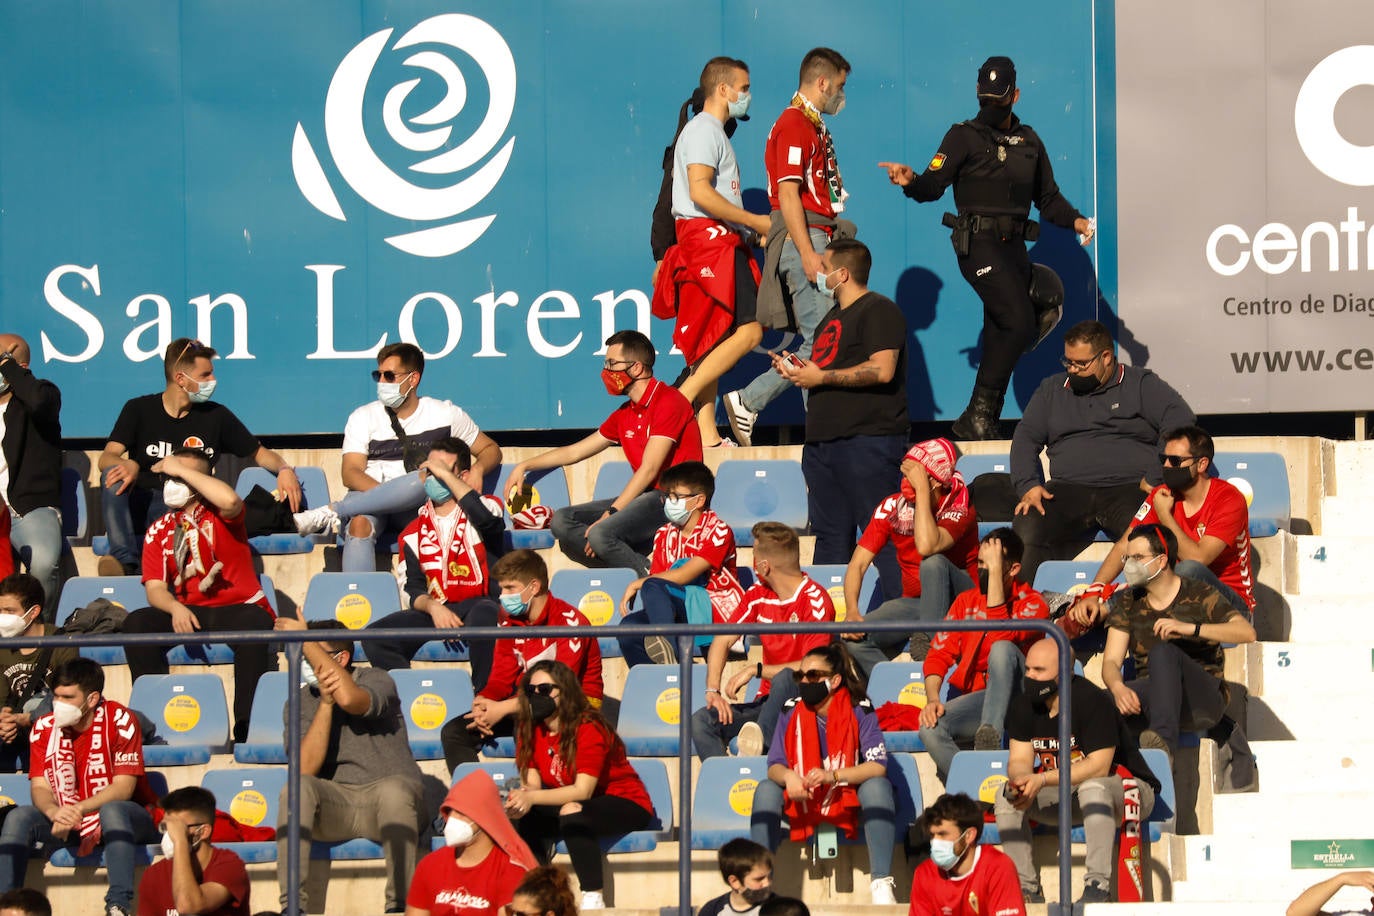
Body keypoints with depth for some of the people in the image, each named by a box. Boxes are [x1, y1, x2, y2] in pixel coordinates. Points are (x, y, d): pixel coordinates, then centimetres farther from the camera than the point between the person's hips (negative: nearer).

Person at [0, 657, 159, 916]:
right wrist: (54, 813, -30)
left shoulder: (120, 721, -16)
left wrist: (78, 810, -34)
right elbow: (40, 788, -6)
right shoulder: (44, 727, -3)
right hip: (70, 825, 4)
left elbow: (124, 788, -19)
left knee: (112, 810, -38)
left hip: (127, 818, -4)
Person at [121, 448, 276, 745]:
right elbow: (155, 587, 3)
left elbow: (230, 500, -26)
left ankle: (245, 728, -35)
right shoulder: (160, 531, 12)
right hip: (189, 614, 4)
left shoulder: (218, 515, 2)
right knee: (136, 623, -22)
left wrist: (181, 469, -15)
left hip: (237, 608, -4)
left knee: (255, 623, -38)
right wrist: (175, 608, -22)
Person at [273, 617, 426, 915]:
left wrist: (306, 641, -22)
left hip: (384, 802, -2)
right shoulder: (300, 703, 7)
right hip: (335, 803, 2)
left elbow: (350, 699, -28)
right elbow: (306, 768, -8)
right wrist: (325, 703, -14)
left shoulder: (377, 680, -2)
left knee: (393, 789, -37)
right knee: (297, 788, -29)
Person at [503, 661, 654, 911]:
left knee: (572, 812, -37)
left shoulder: (588, 729, -22)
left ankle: (593, 898, -35)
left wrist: (532, 797, -40)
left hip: (626, 804, -7)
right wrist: (521, 798, -31)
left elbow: (582, 791, -30)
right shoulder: (529, 730, -2)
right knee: (527, 818, -19)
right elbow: (532, 784, -6)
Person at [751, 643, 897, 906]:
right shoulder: (792, 712, -4)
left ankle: (881, 883, -34)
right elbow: (774, 766, -7)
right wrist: (788, 776, -32)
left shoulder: (859, 710, -12)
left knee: (877, 786, -32)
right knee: (766, 790, -22)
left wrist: (833, 776, -34)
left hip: (850, 799, -3)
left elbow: (878, 766, -20)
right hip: (802, 800, 3)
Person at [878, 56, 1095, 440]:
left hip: (1013, 246, 6)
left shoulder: (1029, 142, 18)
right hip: (978, 245, -6)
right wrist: (910, 181, -29)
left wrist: (1075, 220, 7)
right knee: (1019, 322, -19)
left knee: (1001, 331, 5)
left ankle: (982, 421, 11)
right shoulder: (965, 137, 1)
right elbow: (933, 185, -8)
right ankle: (978, 415, -17)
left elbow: (1048, 197, 24)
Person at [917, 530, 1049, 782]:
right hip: (976, 700, 4)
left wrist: (995, 570, -19)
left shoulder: (1033, 604, -3)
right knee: (930, 728, -26)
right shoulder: (966, 602, 12)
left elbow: (1000, 634, -23)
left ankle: (990, 735, -42)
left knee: (1001, 648, -33)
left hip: (1015, 697, -4)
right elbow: (939, 655, 5)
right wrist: (932, 699, -14)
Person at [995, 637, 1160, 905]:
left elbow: (1099, 765, -29)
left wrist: (1041, 780, -35)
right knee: (1006, 795, -13)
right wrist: (1021, 782, -28)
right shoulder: (1023, 706, -1)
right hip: (1064, 796, 7)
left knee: (1092, 787, -40)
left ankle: (1098, 885, -38)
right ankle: (1027, 888, -13)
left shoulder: (1091, 700, -23)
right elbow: (1020, 759, -2)